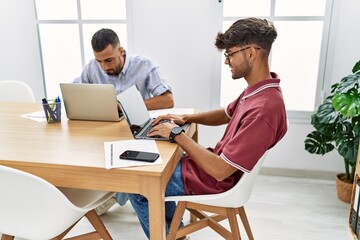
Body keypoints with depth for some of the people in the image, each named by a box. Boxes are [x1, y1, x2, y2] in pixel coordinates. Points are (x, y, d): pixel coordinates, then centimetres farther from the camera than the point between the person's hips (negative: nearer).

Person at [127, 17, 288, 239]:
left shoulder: (264, 109, -34)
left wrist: (177, 134, -22)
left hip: (215, 181, -9)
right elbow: (225, 115, 16)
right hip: (219, 165, 9)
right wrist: (186, 118, 1)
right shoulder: (259, 89, -2)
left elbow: (220, 170, -32)